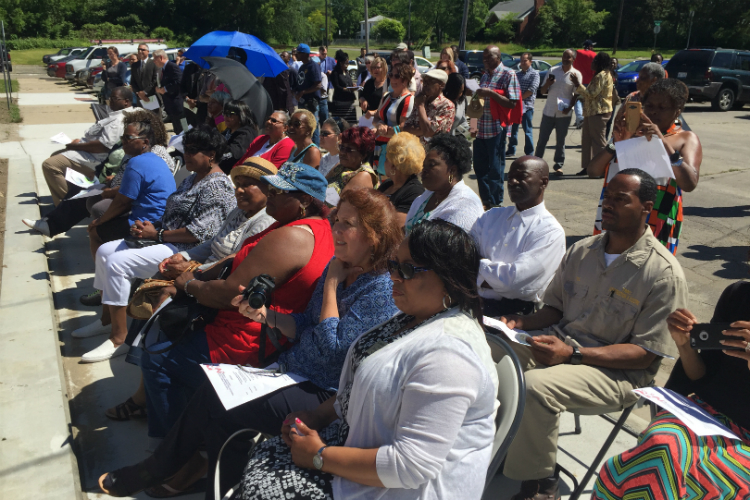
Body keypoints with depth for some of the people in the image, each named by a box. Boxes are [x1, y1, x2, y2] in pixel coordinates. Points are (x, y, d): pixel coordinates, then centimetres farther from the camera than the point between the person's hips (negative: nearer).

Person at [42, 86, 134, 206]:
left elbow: (103, 146, -31)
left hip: (94, 160, -12)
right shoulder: (119, 115, 13)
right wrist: (80, 141, 11)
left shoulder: (119, 120, -23)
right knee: (55, 156, 28)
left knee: (49, 164, -19)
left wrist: (76, 146, -18)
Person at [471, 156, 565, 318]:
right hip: (473, 302, 5)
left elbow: (515, 279, -14)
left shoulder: (551, 232, -3)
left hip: (516, 312, -5)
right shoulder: (491, 216, 16)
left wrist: (478, 263, 0)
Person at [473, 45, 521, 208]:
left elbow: (512, 103, -12)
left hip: (497, 129, -7)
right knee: (479, 167, 10)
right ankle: (485, 200, 23)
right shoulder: (485, 75, 17)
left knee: (495, 168, 0)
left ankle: (495, 203, 9)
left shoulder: (508, 75, -5)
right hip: (481, 128, 7)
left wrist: (491, 93, -19)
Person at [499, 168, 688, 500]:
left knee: (536, 385, -33)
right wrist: (524, 323, -8)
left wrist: (572, 354, -25)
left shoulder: (664, 273, -12)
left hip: (620, 372, -6)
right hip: (562, 340, 6)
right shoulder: (581, 251, 7)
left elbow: (644, 354, -14)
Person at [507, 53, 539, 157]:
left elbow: (532, 90, -12)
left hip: (527, 106, -5)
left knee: (528, 131, -1)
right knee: (513, 129, 11)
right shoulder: (517, 74, 15)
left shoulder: (534, 74, -2)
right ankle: (511, 150, 22)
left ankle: (529, 153, 7)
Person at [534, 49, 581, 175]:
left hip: (564, 113, -2)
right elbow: (543, 91, 9)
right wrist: (547, 84, -12)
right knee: (542, 139, 3)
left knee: (560, 141, 6)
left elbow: (576, 94, -1)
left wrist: (569, 107, -16)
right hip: (549, 111, 2)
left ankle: (558, 165, 14)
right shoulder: (552, 71, 7)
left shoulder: (576, 74, 1)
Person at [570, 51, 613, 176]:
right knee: (587, 139, 13)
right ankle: (587, 167, 19)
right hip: (593, 111, 11)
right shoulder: (600, 75, 20)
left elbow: (592, 94, -20)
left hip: (599, 112, -11)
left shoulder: (602, 75, -14)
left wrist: (578, 85, -14)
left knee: (598, 140, -8)